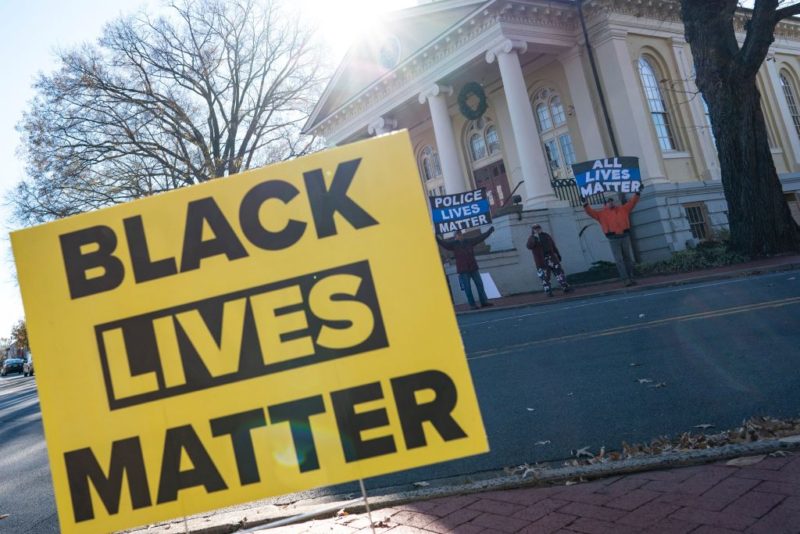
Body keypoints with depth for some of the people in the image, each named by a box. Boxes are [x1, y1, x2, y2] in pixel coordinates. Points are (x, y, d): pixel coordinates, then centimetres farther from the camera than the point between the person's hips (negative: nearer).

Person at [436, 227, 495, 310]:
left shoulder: (469, 241, 5)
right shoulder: (453, 244, -4)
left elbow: (481, 237, 11)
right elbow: (443, 243, -16)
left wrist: (490, 230, 13)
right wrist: (436, 237, -32)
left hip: (473, 268, 4)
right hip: (463, 270, -4)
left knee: (480, 284, 9)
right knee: (467, 288, -1)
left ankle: (484, 301, 20)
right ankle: (472, 304, 6)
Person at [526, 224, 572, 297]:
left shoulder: (546, 235, 13)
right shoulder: (532, 238, -1)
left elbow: (553, 246, 18)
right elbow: (529, 246, -22)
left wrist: (558, 255, 16)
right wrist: (535, 238, -31)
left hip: (551, 258, 4)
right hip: (541, 261, -4)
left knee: (559, 272, 3)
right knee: (544, 277, -2)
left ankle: (565, 287, 10)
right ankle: (548, 291, 5)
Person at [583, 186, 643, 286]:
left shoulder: (623, 209, 14)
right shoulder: (602, 213, 8)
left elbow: (632, 202, 15)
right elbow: (591, 212, 1)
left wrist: (638, 193, 9)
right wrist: (586, 204, -12)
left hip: (625, 236, 2)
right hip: (613, 239, -2)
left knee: (628, 258, 7)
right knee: (619, 260, -5)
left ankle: (631, 278, 15)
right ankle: (626, 279, -5)